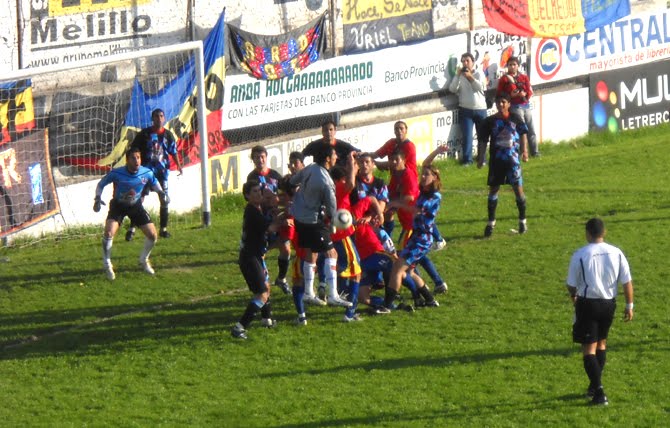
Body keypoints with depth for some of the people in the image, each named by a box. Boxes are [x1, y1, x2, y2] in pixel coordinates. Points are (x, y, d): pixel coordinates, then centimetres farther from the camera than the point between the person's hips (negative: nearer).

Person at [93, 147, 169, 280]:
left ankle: (144, 260, 27)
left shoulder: (147, 173, -16)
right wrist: (98, 198, -21)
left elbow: (155, 183, 8)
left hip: (136, 206, 3)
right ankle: (107, 265, -7)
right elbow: (101, 184, -8)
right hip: (118, 205, -3)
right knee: (109, 232, -27)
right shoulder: (116, 173, -25)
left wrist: (161, 193, -8)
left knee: (153, 235, -3)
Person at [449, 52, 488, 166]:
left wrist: (470, 77, -20)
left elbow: (481, 87, -12)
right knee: (466, 135, -8)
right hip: (465, 110, -1)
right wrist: (457, 75, -15)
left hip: (480, 109, 1)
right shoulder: (460, 76, 5)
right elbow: (452, 89, -8)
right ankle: (467, 159, -2)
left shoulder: (479, 74, 4)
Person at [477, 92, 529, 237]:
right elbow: (483, 141, 2)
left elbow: (522, 134, 12)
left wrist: (524, 151, 7)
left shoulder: (515, 119, -2)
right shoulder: (490, 121, -3)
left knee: (518, 189, -2)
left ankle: (522, 220, 14)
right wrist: (480, 158, -1)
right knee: (493, 189, 7)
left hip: (513, 160, -1)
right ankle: (491, 222, 17)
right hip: (496, 160, 1)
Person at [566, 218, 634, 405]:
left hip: (587, 304, -4)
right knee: (601, 343, 23)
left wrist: (573, 295, 17)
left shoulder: (580, 255, -13)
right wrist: (629, 305, 10)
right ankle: (595, 386, 31)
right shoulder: (616, 253, -3)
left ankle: (599, 392, -12)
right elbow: (627, 282, -1)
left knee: (589, 348, 0)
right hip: (609, 303, 4)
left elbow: (571, 284, -5)